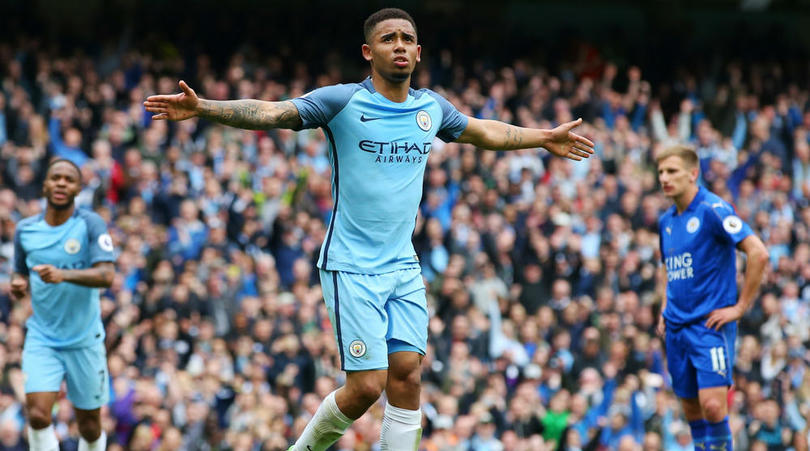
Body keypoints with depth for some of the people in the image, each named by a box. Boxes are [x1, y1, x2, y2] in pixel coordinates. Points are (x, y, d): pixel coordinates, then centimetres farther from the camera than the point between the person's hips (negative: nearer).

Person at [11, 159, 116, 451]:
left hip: (84, 340, -1)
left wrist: (63, 275, -35)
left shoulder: (91, 225, -8)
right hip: (42, 338, 1)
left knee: (90, 427, 6)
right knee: (38, 415, -18)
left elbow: (106, 275, -20)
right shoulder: (25, 230, 2)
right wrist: (18, 285, -8)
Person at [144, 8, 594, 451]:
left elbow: (483, 131, 28)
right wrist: (202, 107, -30)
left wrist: (544, 138, 36)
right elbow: (268, 112, -17)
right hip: (352, 267, -5)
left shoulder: (432, 107, 8)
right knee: (367, 386, -10)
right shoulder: (342, 101, -8)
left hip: (404, 266, 5)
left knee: (407, 375, -4)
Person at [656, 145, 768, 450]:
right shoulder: (666, 221, 13)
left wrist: (740, 307, -16)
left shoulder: (713, 210, -11)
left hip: (711, 324, -7)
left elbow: (758, 253, -18)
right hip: (676, 327, 7)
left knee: (712, 405, -17)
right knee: (691, 409, 8)